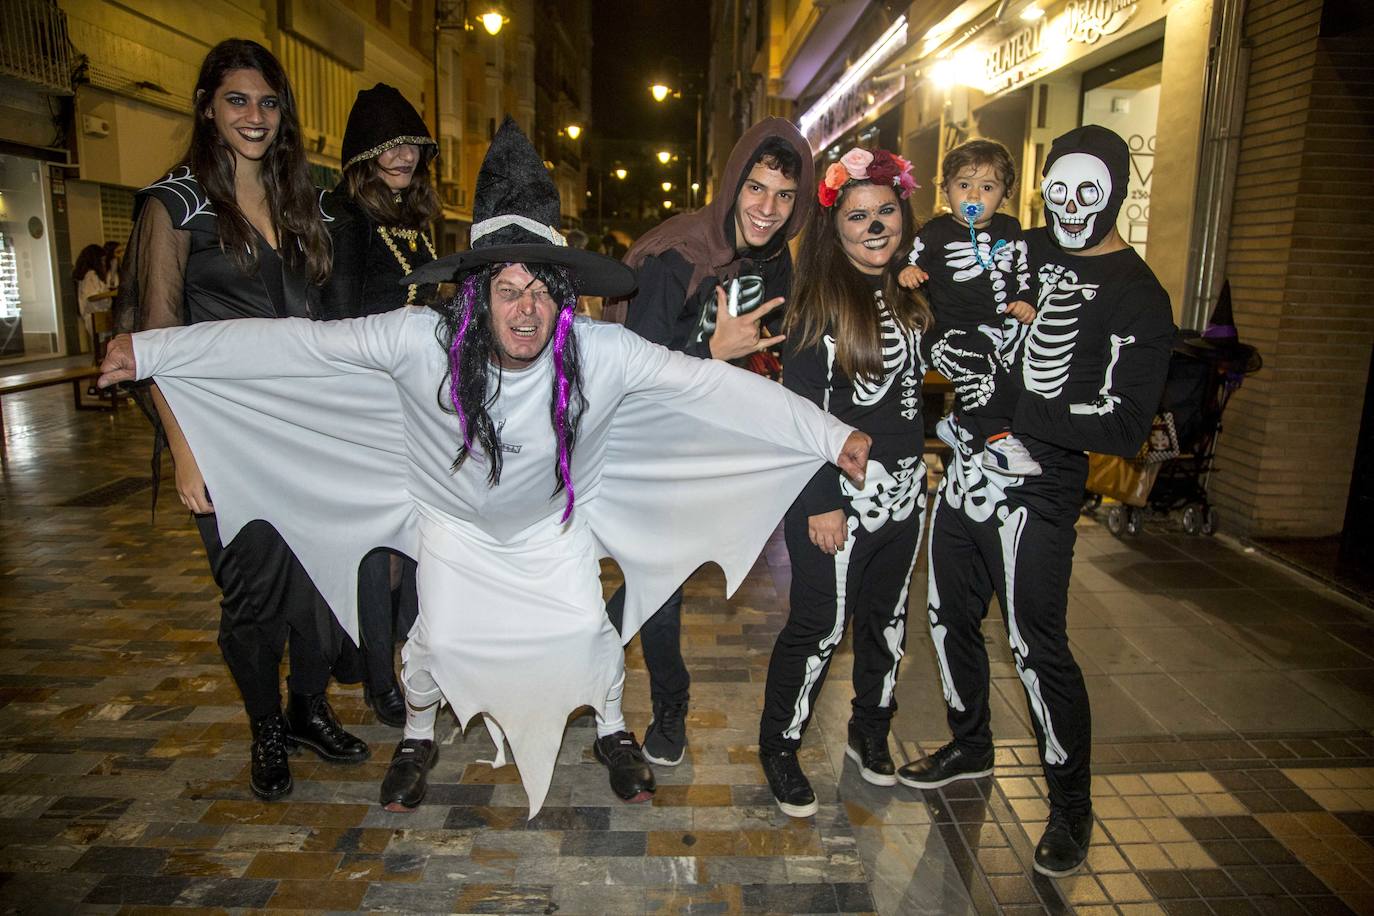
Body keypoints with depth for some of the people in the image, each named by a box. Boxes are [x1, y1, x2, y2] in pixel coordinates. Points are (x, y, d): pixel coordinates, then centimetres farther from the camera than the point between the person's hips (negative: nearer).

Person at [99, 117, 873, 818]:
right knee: (437, 636, 7)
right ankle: (418, 739, 40)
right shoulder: (421, 339, -31)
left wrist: (834, 435, -30)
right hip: (453, 517, 0)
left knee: (588, 629, 3)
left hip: (557, 517, 0)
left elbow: (712, 382, -31)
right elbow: (295, 344, -25)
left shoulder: (601, 353, -32)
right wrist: (152, 349, -22)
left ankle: (614, 731, 36)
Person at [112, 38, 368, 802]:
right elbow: (158, 333, -6)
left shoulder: (299, 200, 13)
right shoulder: (177, 201, -2)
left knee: (320, 572, 5)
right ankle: (267, 731, 24)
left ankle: (311, 710, 27)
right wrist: (184, 448, -14)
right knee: (255, 583, 3)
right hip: (228, 429, -4)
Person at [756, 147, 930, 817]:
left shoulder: (909, 293, 9)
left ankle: (870, 734, 40)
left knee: (886, 618, 19)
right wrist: (823, 502, -19)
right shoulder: (819, 300, -13)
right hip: (838, 495, -7)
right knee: (820, 626, 2)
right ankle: (779, 747, 24)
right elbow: (802, 410, -17)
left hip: (903, 491, 7)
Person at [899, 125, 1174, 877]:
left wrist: (1012, 405, -23)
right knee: (949, 615, 17)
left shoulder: (1136, 298, -10)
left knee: (1037, 647, -2)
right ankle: (970, 745, 40)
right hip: (965, 473, 7)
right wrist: (957, 366, 2)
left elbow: (1125, 425, -17)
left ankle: (1071, 807, 20)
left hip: (1034, 494, -7)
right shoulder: (1025, 251, 10)